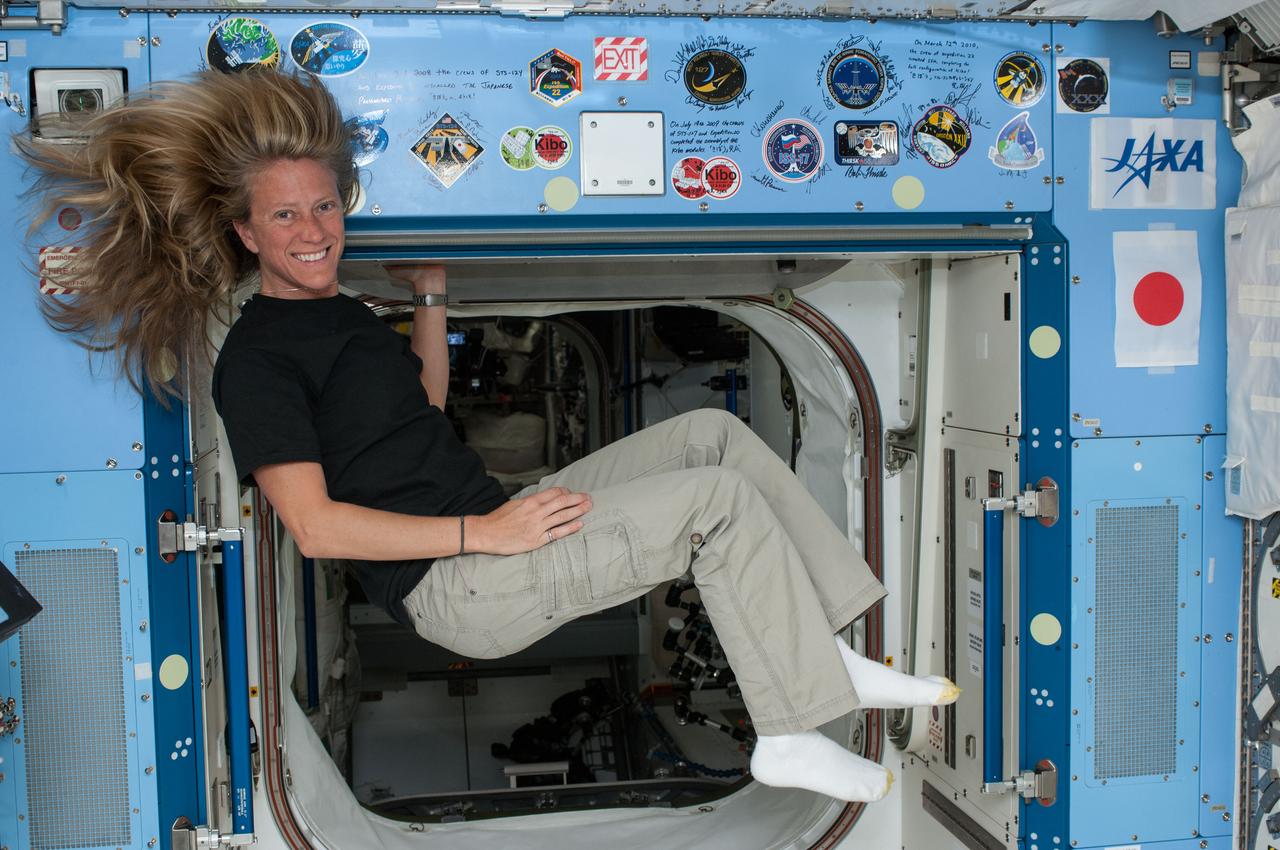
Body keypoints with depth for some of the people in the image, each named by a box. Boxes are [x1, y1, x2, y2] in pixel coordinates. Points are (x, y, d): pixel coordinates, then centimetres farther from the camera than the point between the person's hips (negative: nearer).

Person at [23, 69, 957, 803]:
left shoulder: (336, 310, 18)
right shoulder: (256, 357, -11)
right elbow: (316, 525, -19)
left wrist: (430, 295, 19)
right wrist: (485, 532, -22)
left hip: (494, 526, 9)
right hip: (454, 588, -9)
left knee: (712, 431, 4)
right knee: (721, 497, -17)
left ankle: (831, 655, 3)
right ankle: (792, 738, -8)